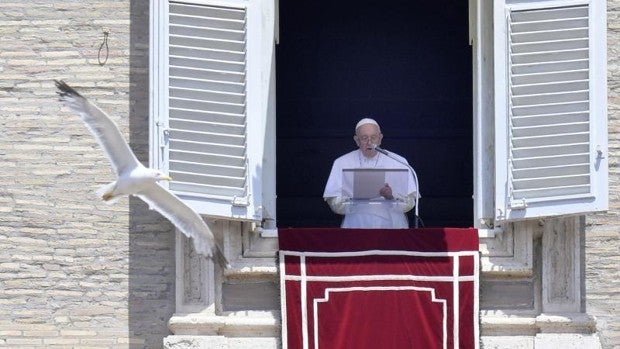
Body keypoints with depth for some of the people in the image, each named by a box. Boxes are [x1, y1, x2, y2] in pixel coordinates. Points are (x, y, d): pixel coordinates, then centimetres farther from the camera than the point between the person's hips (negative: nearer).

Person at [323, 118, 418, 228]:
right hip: (356, 222, 0)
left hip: (391, 223, 0)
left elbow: (409, 202, 5)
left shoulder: (399, 162, 10)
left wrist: (391, 196, -15)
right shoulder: (341, 163, 11)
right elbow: (335, 203, 4)